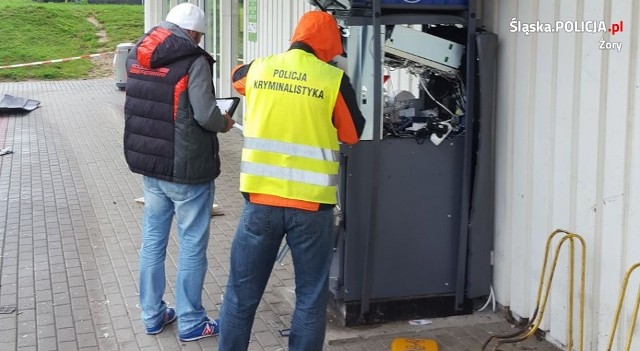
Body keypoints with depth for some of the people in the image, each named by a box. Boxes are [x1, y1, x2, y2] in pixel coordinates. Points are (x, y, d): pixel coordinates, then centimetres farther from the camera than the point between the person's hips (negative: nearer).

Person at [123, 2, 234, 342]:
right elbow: (205, 115, -19)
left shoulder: (136, 56, 7)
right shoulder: (193, 60, -16)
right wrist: (224, 123, 0)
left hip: (147, 165, 7)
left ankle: (152, 315, 27)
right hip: (188, 170, -7)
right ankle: (190, 323, 16)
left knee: (152, 241, 16)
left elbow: (136, 108, 12)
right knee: (192, 247, 6)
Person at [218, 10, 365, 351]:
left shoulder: (258, 69, 4)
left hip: (260, 199, 3)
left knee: (241, 294, 13)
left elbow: (237, 76, 28)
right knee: (311, 298, 12)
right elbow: (352, 134, 7)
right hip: (311, 204, -2)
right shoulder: (334, 80, -6)